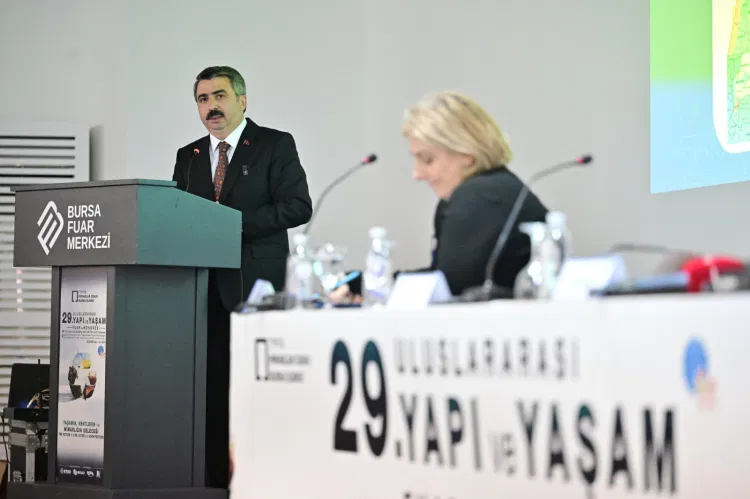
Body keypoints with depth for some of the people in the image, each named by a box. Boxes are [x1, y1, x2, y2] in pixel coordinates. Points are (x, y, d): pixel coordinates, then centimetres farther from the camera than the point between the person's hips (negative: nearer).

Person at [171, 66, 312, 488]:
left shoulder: (276, 145, 3)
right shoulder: (188, 156, 19)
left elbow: (298, 207, -6)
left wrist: (235, 224, -14)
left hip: (256, 284, -4)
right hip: (204, 286, 5)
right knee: (212, 386, 2)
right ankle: (216, 477, 5)